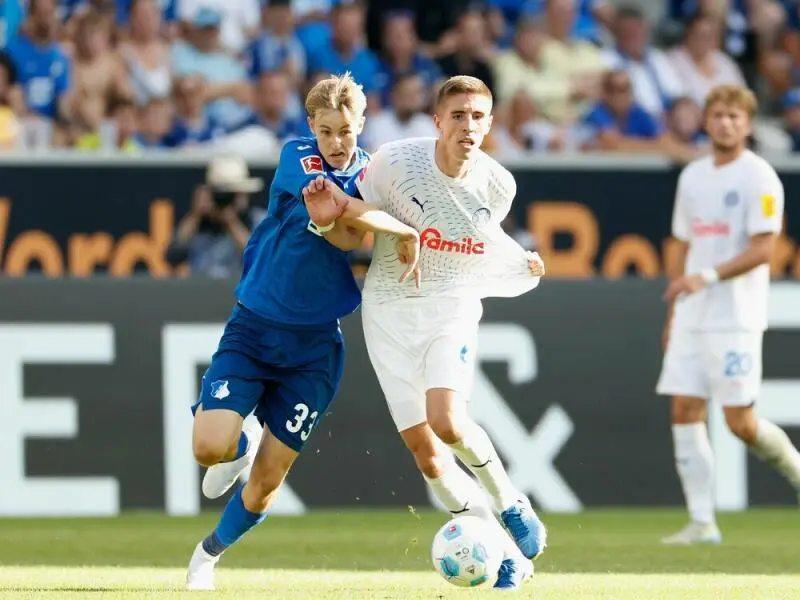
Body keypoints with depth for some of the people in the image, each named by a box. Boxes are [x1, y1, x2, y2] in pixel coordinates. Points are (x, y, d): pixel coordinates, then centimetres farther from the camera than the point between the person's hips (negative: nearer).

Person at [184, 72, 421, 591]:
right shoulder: (297, 158, -10)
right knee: (210, 448, -20)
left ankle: (211, 553, 30)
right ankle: (243, 444, 18)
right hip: (253, 328, -2)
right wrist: (407, 233, -23)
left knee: (266, 483, 1)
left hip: (315, 345, 2)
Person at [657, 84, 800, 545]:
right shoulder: (693, 176, 15)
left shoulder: (759, 177, -7)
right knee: (686, 412, -2)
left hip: (736, 317, -6)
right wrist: (673, 309, 17)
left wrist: (708, 276, -24)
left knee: (740, 421, -8)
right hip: (692, 317, 6)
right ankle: (702, 522, 0)